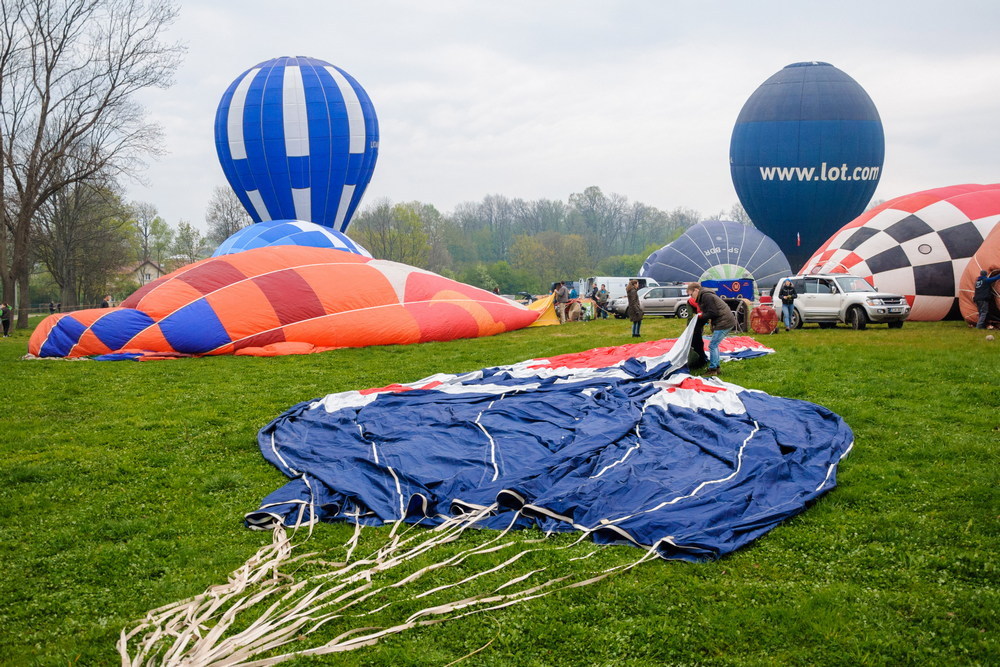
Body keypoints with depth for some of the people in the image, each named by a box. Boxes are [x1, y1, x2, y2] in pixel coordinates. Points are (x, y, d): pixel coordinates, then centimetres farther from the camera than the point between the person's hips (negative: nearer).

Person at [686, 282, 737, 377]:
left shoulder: (706, 296, -15)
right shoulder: (705, 296, 19)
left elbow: (712, 313, -19)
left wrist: (701, 316, -7)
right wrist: (701, 315, 7)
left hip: (724, 323, -11)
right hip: (728, 322, 11)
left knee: (712, 345, -7)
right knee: (714, 345, 17)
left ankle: (712, 369, -2)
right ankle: (716, 367, 23)